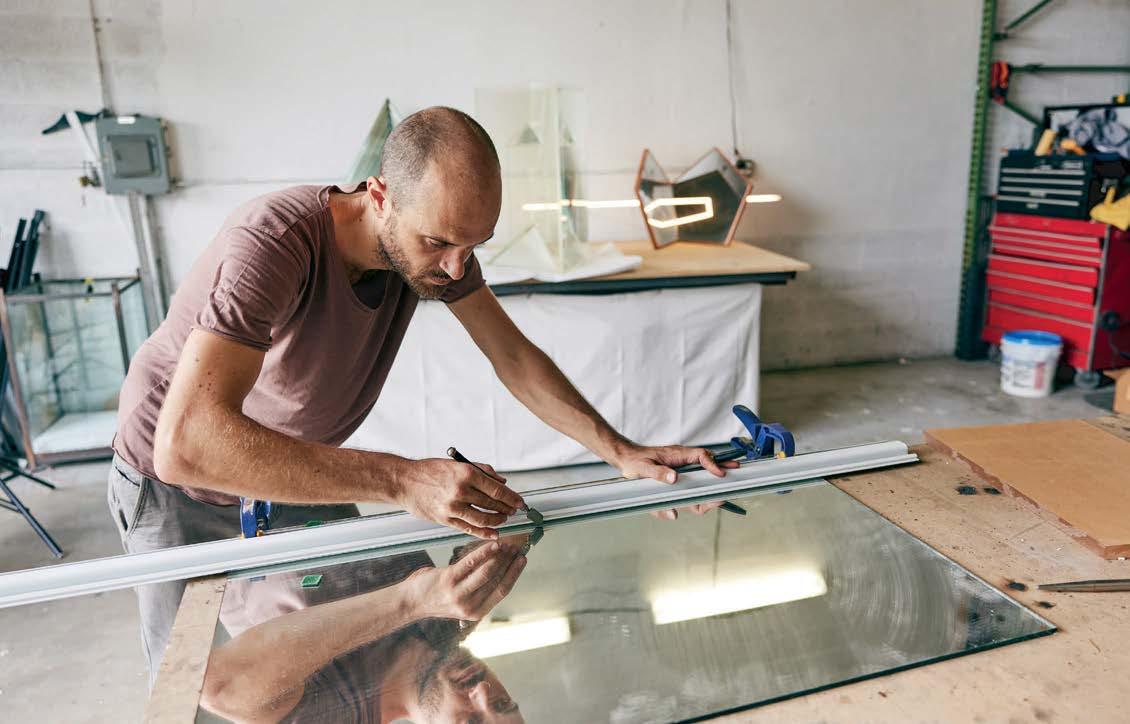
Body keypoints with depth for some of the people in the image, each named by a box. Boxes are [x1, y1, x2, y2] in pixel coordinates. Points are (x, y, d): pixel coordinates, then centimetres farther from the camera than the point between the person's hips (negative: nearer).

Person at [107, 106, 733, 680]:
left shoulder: (436, 236, -17)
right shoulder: (276, 239, -38)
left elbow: (513, 357, -9)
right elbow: (187, 443, -47)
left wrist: (621, 452, -17)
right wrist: (403, 480, -51)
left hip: (295, 470, 5)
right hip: (179, 487, -4)